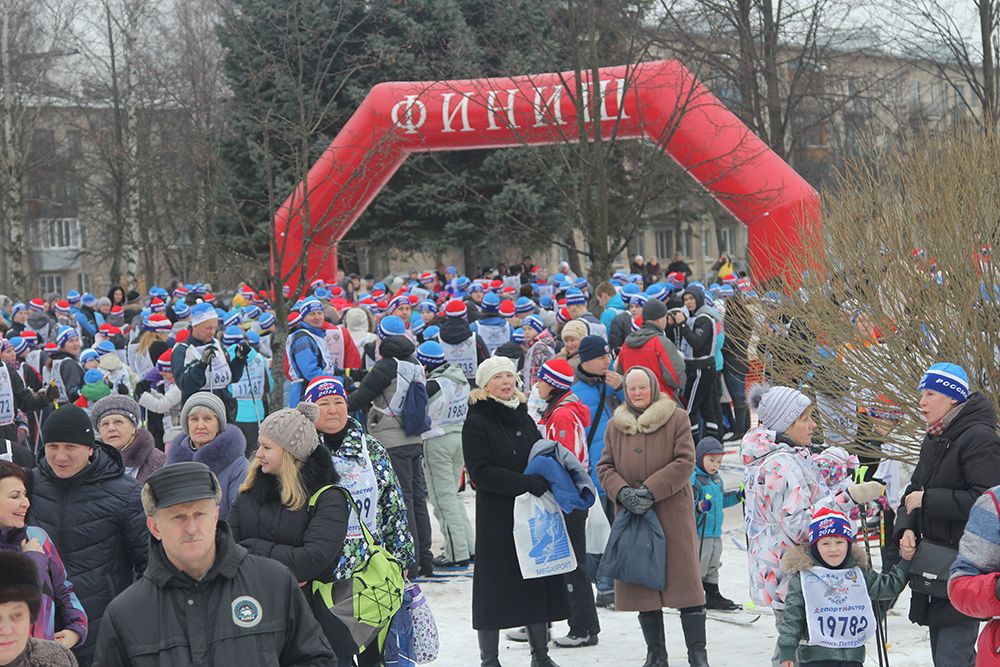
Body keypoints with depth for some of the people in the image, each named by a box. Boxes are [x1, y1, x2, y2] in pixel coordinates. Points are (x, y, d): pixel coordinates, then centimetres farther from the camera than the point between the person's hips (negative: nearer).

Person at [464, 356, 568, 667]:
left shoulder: (524, 419, 14)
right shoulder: (477, 423, -6)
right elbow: (480, 472, -14)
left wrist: (545, 478, -3)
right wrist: (526, 483, -21)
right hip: (496, 516, -6)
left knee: (538, 580, 7)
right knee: (494, 585, -1)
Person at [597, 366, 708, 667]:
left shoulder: (677, 419, 0)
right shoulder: (615, 425, 12)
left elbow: (685, 462, -7)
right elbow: (605, 467, 10)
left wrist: (651, 491, -16)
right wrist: (623, 493, -11)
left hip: (673, 513, -3)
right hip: (631, 516, 4)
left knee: (685, 581, -3)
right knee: (642, 584, 6)